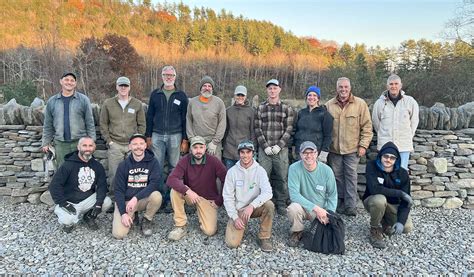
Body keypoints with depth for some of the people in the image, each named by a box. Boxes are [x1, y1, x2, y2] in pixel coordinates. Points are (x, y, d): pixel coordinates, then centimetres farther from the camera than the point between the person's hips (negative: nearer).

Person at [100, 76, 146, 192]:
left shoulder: (137, 104, 6)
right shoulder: (108, 104, 5)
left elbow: (142, 125, 7)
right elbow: (103, 124, 7)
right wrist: (109, 141, -1)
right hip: (115, 145, 0)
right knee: (114, 174, 1)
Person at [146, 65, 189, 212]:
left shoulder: (181, 95, 6)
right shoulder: (155, 94, 11)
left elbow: (185, 118, 4)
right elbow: (149, 116, 11)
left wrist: (185, 139, -2)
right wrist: (148, 136, 4)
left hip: (175, 136, -1)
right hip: (157, 136, 1)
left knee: (174, 169, 1)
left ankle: (171, 199, 8)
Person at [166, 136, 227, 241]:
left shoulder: (213, 161, -17)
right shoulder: (185, 160, -13)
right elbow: (171, 179, -24)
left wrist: (219, 201, -11)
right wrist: (188, 191, -37)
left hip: (208, 199, -1)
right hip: (190, 195, 2)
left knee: (209, 231, -15)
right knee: (175, 191, -29)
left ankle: (202, 215, 20)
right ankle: (180, 226, -13)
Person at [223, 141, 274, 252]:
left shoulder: (260, 170, -9)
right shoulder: (232, 171, -7)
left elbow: (267, 192, -22)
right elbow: (228, 197, -4)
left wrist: (252, 205, -35)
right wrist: (235, 217, -12)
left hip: (255, 208, 0)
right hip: (238, 210, 0)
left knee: (269, 205, -32)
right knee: (232, 243, -16)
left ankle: (264, 237, -9)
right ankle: (242, 225, 19)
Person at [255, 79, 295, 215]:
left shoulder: (287, 108, 6)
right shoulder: (261, 108, 8)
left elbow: (288, 129, 0)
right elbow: (258, 129, 3)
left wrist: (279, 145, -10)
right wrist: (265, 146, -7)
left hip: (281, 149, 0)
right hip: (264, 149, 1)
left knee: (282, 177, 3)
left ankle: (281, 204, 16)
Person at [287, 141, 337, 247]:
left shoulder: (326, 170, -9)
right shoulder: (294, 168, -16)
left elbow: (332, 195, 0)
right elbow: (294, 194, -23)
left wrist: (328, 214, -14)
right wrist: (315, 208, -29)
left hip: (322, 209, 2)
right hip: (303, 206, -2)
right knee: (293, 208, -34)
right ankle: (297, 232, -2)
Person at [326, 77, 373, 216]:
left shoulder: (360, 104, -1)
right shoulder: (329, 105, 5)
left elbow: (367, 126, -1)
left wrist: (363, 145, -6)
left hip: (352, 149, -2)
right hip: (334, 149, 3)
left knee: (351, 177, 0)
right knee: (337, 176, 10)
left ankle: (351, 206, 8)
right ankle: (339, 205, 23)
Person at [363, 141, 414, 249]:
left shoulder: (402, 173, -10)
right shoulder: (372, 167, -19)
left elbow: (406, 200, -12)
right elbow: (374, 189, -34)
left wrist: (401, 221, -25)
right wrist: (400, 193, -31)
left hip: (393, 205, 4)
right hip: (373, 201, -3)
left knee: (407, 227, -18)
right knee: (380, 199, -37)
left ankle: (385, 222, 17)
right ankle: (375, 231, -12)